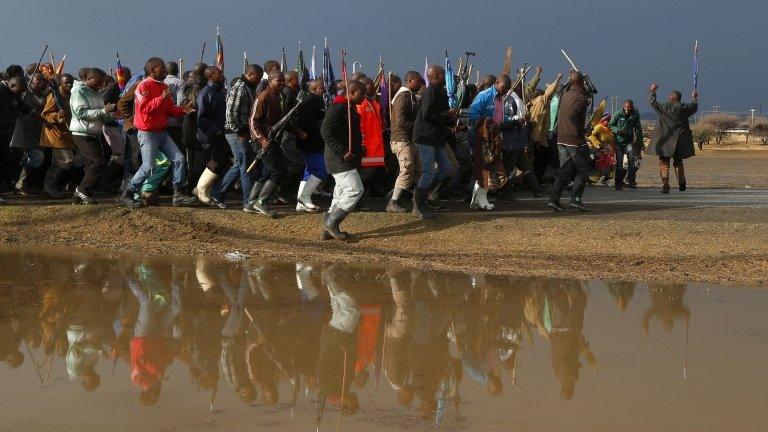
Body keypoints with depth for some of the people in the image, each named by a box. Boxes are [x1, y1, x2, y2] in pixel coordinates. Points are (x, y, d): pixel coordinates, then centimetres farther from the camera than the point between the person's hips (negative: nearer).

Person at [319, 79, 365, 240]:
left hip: (346, 160, 11)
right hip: (340, 160, -11)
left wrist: (358, 149, 14)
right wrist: (342, 152, -25)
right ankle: (331, 222, -6)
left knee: (342, 193, 12)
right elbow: (326, 131, -24)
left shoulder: (349, 109, 17)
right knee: (355, 190, -14)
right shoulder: (339, 108, -15)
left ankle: (329, 229, 17)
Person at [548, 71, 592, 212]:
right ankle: (575, 199, -1)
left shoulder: (565, 95, 11)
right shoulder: (581, 97, -13)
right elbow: (572, 114, -22)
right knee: (582, 170, 5)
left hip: (561, 139, 7)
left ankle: (554, 199, 1)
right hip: (575, 140, -7)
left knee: (564, 170, 10)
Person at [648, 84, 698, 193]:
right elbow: (694, 107, 18)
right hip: (680, 142, 3)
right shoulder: (684, 108, -3)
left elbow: (653, 103, 3)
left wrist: (653, 91, 19)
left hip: (665, 141, -3)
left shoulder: (664, 107, -10)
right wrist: (694, 98, 38)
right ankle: (681, 183, 11)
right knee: (678, 162, 19)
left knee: (664, 164, 2)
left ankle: (665, 185, -8)